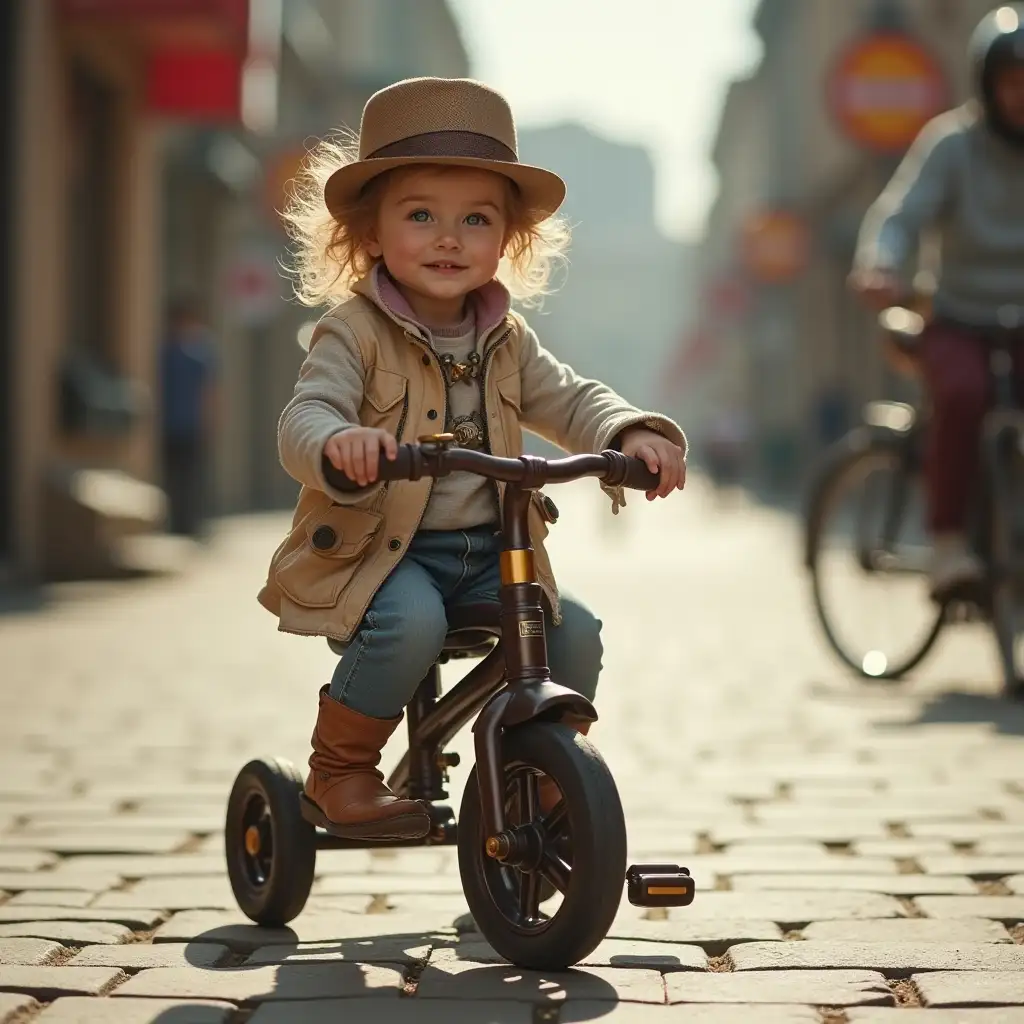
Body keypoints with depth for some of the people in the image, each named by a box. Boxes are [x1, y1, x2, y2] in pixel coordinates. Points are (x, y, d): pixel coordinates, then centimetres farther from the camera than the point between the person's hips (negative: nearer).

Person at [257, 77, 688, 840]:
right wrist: (339, 441, -47)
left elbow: (571, 401, 10)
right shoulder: (355, 332, -10)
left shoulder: (505, 339, 9)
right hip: (378, 550, -5)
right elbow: (302, 420, -22)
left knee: (574, 633, -11)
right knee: (410, 622, -33)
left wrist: (633, 435, -12)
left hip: (487, 553, 6)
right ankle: (340, 772, -10)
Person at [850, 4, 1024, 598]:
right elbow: (900, 213, -18)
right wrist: (878, 268, -39)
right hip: (962, 323, -2)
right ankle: (949, 543, -23)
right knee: (964, 394, -33)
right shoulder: (954, 142, -7)